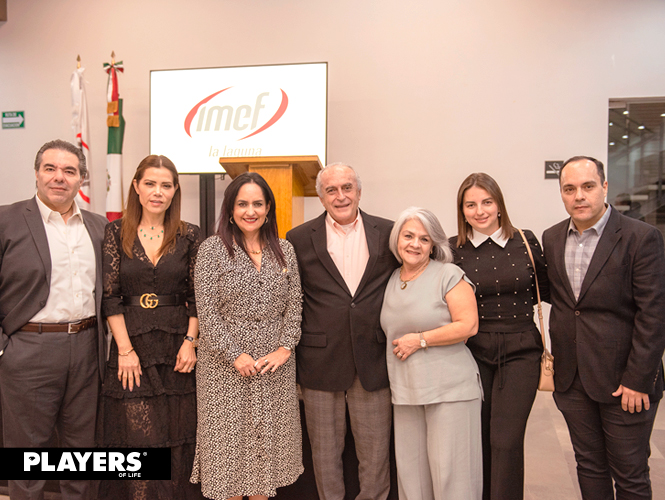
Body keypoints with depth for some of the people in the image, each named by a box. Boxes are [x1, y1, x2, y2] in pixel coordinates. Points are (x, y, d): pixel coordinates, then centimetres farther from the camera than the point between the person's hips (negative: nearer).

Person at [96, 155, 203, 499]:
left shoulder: (189, 236, 3)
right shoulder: (117, 232, 1)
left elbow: (197, 297, 3)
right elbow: (110, 296, -2)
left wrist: (190, 341, -7)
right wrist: (125, 350, -8)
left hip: (177, 345, 1)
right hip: (131, 343, 0)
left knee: (177, 438, 9)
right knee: (136, 436, 4)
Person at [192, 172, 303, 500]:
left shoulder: (284, 250, 6)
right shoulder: (212, 249, -5)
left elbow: (294, 304, 5)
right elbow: (207, 312, -9)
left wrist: (285, 348, -6)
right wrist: (236, 355, -13)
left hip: (275, 362, 3)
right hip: (227, 362, -3)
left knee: (268, 436, 13)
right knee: (228, 436, 7)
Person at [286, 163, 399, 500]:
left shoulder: (388, 233, 3)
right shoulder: (299, 239, 1)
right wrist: (292, 364, 3)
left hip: (373, 361, 1)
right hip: (320, 362, 0)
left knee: (375, 453, 12)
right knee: (325, 454, 14)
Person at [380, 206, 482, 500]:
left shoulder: (448, 275, -6)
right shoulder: (391, 280, 12)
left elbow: (468, 325, -13)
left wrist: (420, 339, -13)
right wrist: (399, 345, 7)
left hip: (449, 388, -5)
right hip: (405, 390, 6)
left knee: (449, 469, 0)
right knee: (411, 469, 11)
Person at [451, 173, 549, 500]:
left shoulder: (525, 241, 0)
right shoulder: (453, 249, -2)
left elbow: (546, 290, 12)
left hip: (520, 352, 0)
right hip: (473, 351, 1)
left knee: (506, 441, -4)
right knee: (479, 439, 11)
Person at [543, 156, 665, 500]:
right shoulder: (551, 238, 5)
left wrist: (637, 380, -14)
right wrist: (558, 360, 4)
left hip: (624, 381, -4)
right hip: (571, 380, 4)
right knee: (589, 466, 18)